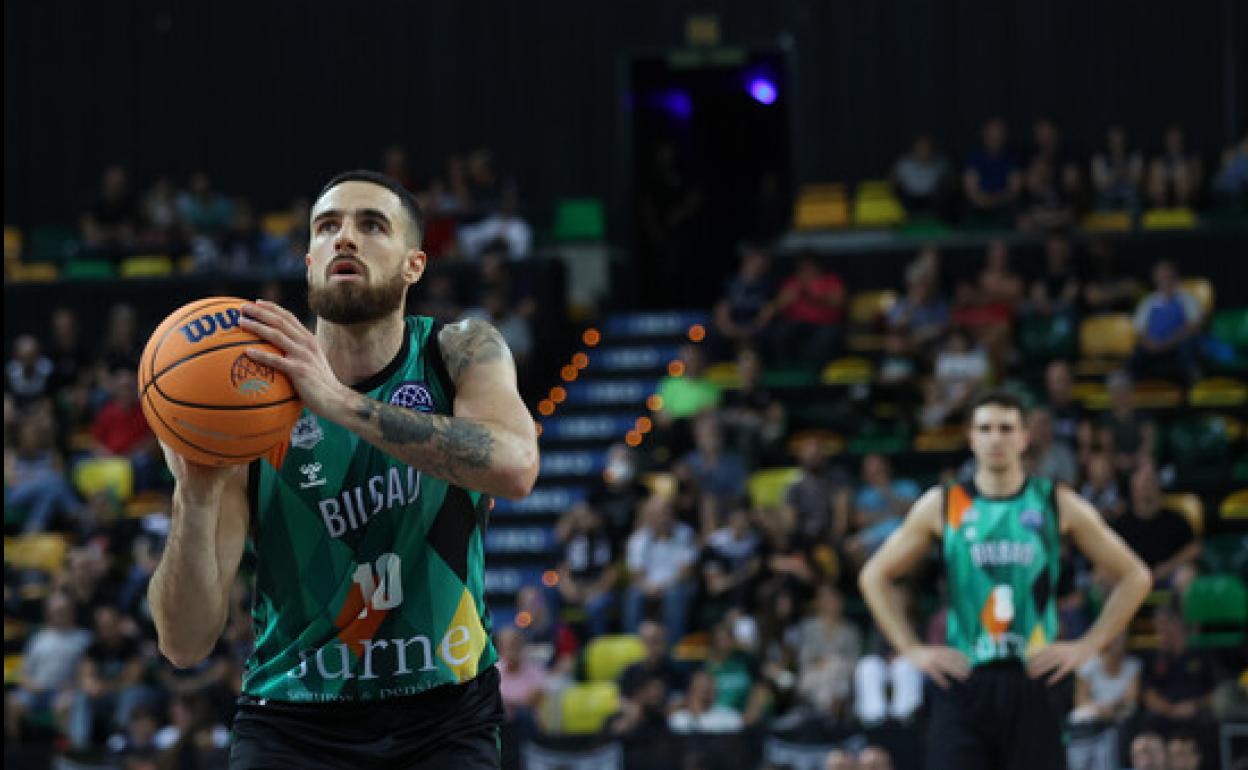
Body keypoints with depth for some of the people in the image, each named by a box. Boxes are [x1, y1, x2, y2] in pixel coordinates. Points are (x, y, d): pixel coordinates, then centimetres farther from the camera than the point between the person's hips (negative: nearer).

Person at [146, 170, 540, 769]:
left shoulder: (461, 355, -4)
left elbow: (515, 467, -28)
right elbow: (186, 644, -10)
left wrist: (338, 401, -34)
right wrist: (195, 496, -28)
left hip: (446, 719, 0)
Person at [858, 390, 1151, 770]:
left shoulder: (1057, 505, 4)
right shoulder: (942, 506, 5)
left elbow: (1134, 577, 8)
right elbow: (874, 576, 12)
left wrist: (1088, 645, 0)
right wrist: (911, 649, 2)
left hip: (1034, 681, 0)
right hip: (963, 682, 0)